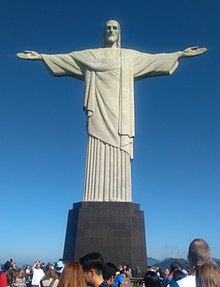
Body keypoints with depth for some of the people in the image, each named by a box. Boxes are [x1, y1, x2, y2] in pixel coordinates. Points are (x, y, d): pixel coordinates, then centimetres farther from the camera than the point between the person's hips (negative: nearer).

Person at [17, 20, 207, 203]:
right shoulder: (90, 55, 22)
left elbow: (155, 59, 20)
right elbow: (64, 59, 21)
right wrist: (41, 56, 15)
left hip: (119, 111, 1)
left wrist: (181, 54, 14)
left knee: (119, 156, -10)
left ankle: (118, 202, -11)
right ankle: (96, 201, -13)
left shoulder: (130, 56, 23)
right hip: (99, 110, 0)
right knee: (98, 155, -12)